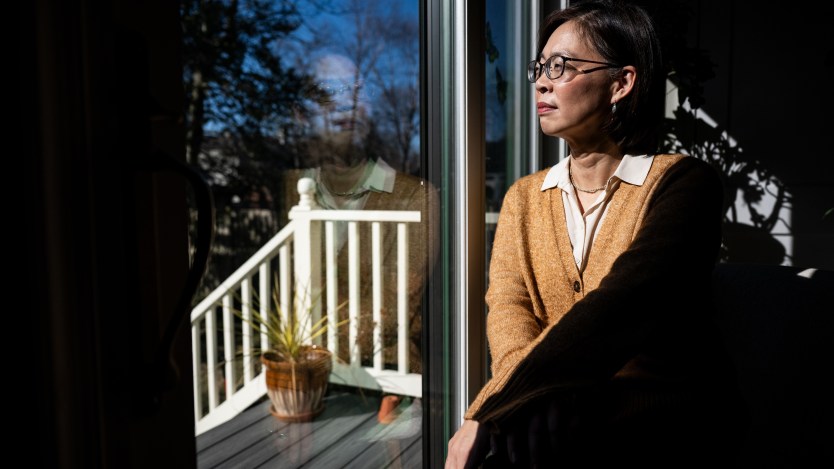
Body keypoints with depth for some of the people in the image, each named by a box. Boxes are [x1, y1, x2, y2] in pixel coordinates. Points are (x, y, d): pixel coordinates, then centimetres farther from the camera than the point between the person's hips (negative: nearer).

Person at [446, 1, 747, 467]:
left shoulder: (682, 181, -6)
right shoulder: (525, 197, 10)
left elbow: (619, 307, -21)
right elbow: (508, 307, -3)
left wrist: (488, 414, -28)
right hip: (560, 407, 4)